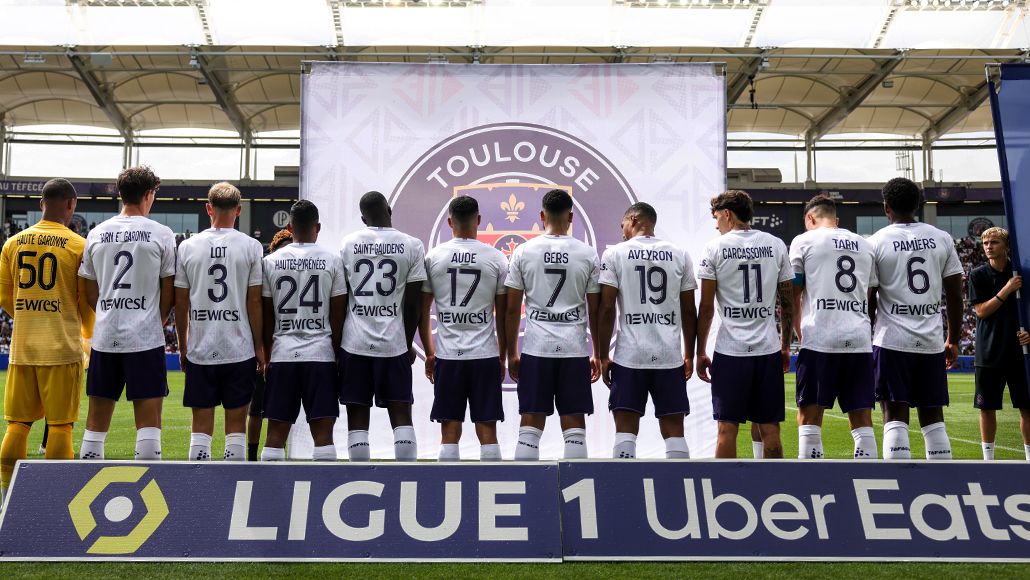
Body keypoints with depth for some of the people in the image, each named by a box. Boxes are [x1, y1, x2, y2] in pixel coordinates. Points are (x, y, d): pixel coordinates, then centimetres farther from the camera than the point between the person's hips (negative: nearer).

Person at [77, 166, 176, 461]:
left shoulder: (96, 234, 7)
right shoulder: (161, 234, -4)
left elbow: (90, 292, 11)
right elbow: (168, 291, -1)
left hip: (105, 337, 4)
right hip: (145, 337, -4)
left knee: (97, 418, 12)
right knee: (148, 417, 0)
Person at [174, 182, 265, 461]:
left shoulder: (188, 246, 3)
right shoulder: (251, 247, -3)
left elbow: (180, 302, 5)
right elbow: (255, 301, -4)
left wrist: (182, 346, 15)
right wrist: (259, 346, 4)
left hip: (200, 350, 2)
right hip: (240, 349, -1)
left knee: (201, 424, 9)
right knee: (236, 422, 6)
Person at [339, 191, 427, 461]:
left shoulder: (348, 244, 4)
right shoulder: (412, 246, 0)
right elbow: (412, 304, 0)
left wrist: (337, 342, 15)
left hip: (355, 342, 1)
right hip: (394, 342, -1)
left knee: (357, 416, 6)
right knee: (401, 414, 4)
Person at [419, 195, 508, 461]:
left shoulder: (433, 257, 1)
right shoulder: (496, 258, -1)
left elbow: (422, 311, 5)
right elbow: (502, 315, 2)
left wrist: (429, 353, 15)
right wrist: (503, 356, 12)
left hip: (447, 356, 1)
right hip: (485, 355, 0)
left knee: (449, 433, 7)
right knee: (487, 432, 5)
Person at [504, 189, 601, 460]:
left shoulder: (523, 252, 0)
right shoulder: (588, 254, 1)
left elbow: (512, 309, 1)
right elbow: (594, 311, 4)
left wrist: (511, 354, 10)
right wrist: (598, 354, 13)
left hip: (536, 348, 0)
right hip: (574, 348, 0)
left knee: (530, 427, 6)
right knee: (574, 427, 7)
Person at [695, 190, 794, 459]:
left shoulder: (715, 248, -3)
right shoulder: (776, 245, 7)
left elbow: (706, 307, -3)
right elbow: (788, 303, 9)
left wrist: (700, 352, 4)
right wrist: (786, 346, 18)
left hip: (730, 351, -3)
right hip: (769, 349, 3)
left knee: (727, 429, 3)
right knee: (770, 429, 9)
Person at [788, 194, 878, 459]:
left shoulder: (804, 241, 3)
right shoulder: (865, 245, 18)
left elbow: (793, 298, 4)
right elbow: (869, 299, 21)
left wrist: (799, 336, 13)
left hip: (819, 341, -4)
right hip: (860, 341, 4)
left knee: (809, 417, 2)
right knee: (862, 420, 8)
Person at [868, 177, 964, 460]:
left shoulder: (876, 242, -4)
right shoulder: (942, 239, 6)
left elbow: (869, 300, -3)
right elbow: (955, 295, 7)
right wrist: (953, 340, 16)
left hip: (892, 341, -3)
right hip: (931, 341, 3)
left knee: (895, 417, -1)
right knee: (933, 417, 12)